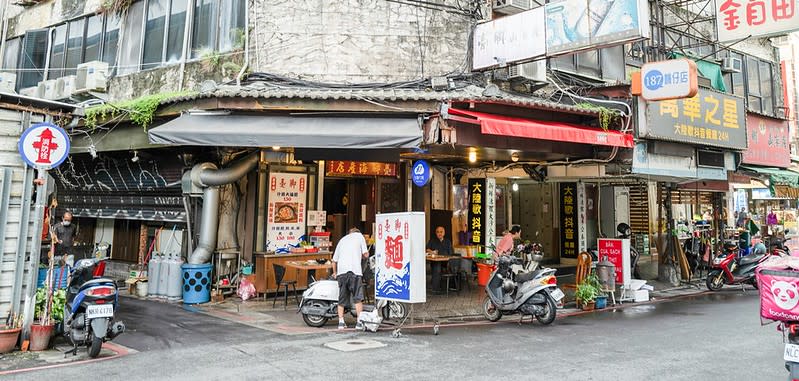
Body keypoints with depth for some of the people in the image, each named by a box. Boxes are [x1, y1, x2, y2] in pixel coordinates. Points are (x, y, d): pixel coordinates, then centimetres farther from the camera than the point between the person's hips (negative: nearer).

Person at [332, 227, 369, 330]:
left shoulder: (342, 239, 28)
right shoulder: (359, 236, 17)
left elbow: (334, 259, 26)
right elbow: (365, 254, 8)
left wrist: (334, 273, 39)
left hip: (341, 271, 4)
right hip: (354, 270, -4)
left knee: (342, 298, 10)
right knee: (358, 298, -3)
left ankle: (341, 322, 8)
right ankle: (359, 322, -7)